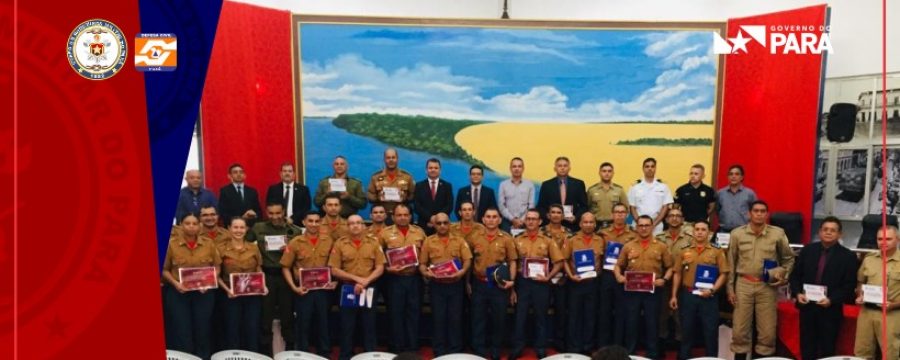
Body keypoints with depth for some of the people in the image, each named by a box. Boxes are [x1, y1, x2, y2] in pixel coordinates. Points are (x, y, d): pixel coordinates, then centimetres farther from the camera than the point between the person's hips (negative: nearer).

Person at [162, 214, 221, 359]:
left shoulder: (208, 243, 1)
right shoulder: (171, 244, -4)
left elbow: (216, 267, 8)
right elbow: (164, 270, 2)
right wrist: (175, 283, -13)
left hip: (204, 293, 1)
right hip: (178, 293, -1)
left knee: (202, 331, 9)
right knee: (181, 333, 4)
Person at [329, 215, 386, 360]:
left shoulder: (374, 243, 3)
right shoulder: (340, 244, -1)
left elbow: (380, 268, 0)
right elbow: (334, 270, -5)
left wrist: (366, 281, -14)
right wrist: (356, 278, -13)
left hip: (369, 289, 1)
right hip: (347, 289, -1)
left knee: (369, 326, 7)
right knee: (347, 326, 6)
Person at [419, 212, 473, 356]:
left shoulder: (459, 240, 4)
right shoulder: (428, 241, 4)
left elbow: (467, 260, -2)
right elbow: (422, 263, 4)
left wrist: (462, 271, -21)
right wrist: (425, 272, -17)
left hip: (456, 284, 0)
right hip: (437, 285, 0)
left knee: (455, 318, 5)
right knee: (438, 318, 5)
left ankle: (455, 350, 16)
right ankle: (439, 351, 15)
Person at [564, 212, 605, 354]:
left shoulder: (601, 241, 5)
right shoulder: (572, 240, -1)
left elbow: (604, 259, 13)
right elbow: (565, 260, -1)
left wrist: (600, 273, -1)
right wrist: (571, 275, -13)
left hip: (593, 282, 2)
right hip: (576, 282, -2)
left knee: (590, 315, 9)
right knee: (575, 315, 4)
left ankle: (588, 346, 19)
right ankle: (574, 347, 12)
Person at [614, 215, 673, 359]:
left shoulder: (661, 247, 5)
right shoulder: (628, 246, 8)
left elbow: (670, 267, 5)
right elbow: (619, 265, 11)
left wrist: (664, 279, -12)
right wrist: (618, 276, -8)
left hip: (652, 291, -1)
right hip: (632, 290, 1)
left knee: (652, 324, 6)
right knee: (631, 323, 7)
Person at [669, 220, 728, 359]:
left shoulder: (717, 251, 2)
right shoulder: (684, 251, 6)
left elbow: (723, 274, -1)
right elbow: (678, 274, 7)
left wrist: (712, 290, -14)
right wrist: (674, 295, 3)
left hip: (708, 297, -1)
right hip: (688, 295, 1)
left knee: (710, 331, 4)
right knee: (686, 331, 10)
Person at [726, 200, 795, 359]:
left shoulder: (778, 234, -2)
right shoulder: (737, 234, 0)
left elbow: (789, 258, 14)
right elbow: (731, 263, 6)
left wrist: (783, 275, 0)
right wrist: (730, 288, 4)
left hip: (767, 286, 0)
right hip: (743, 284, 0)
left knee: (767, 332, 5)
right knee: (740, 330, 5)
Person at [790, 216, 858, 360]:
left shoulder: (848, 256, -3)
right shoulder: (807, 250, 5)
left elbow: (849, 285, -6)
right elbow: (795, 275, 9)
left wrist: (832, 300, -17)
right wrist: (797, 293, -7)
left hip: (831, 310, -2)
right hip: (807, 306, 3)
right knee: (806, 348, 9)